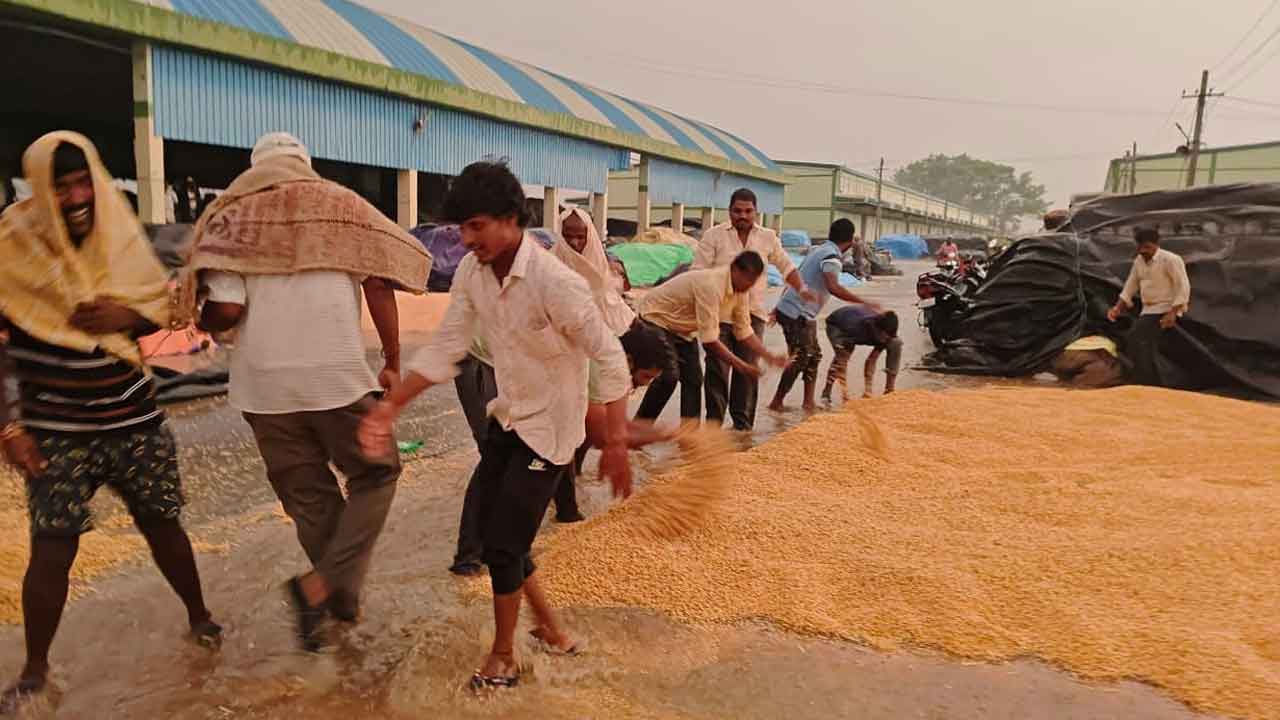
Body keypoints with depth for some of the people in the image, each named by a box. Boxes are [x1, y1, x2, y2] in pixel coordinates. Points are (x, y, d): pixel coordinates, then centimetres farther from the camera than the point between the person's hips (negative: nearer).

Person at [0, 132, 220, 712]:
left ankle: (200, 619, 33)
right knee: (52, 550, 0)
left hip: (134, 419, 3)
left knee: (161, 522, 13)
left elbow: (162, 304, 9)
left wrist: (126, 315, -14)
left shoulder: (119, 233, 0)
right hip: (57, 431, -3)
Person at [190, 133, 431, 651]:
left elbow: (226, 310, -6)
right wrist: (392, 364, 2)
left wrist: (203, 323, 17)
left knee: (307, 495, 16)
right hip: (339, 375, -2)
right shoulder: (342, 205, 6)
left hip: (264, 384, 2)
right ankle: (320, 584, -1)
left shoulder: (232, 219, 6)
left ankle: (345, 598, 26)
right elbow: (378, 284, -5)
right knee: (375, 476, 14)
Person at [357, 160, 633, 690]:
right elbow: (445, 348, -2)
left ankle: (503, 657, 25)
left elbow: (610, 357, -22)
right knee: (491, 528, 15)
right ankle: (549, 628, 38)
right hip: (507, 417, 8)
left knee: (503, 544, -2)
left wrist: (616, 443, -23)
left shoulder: (556, 283, -28)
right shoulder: (471, 272, -8)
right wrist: (390, 406, -9)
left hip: (549, 428, -7)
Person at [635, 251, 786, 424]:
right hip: (655, 318, -9)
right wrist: (740, 365, -31)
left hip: (683, 328, 9)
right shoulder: (711, 285, -35)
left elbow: (744, 332, -1)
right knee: (668, 377, -21)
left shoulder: (741, 291, -8)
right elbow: (709, 339, -35)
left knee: (693, 379, 0)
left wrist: (770, 357, -13)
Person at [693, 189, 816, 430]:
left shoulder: (768, 238, 10)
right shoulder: (713, 236, 1)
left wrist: (801, 288, 4)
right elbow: (698, 272, -2)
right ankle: (714, 421, 7)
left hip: (753, 313, 3)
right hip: (719, 313, -3)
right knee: (718, 369, -2)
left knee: (748, 370, 6)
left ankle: (743, 424, 16)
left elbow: (786, 265, 20)